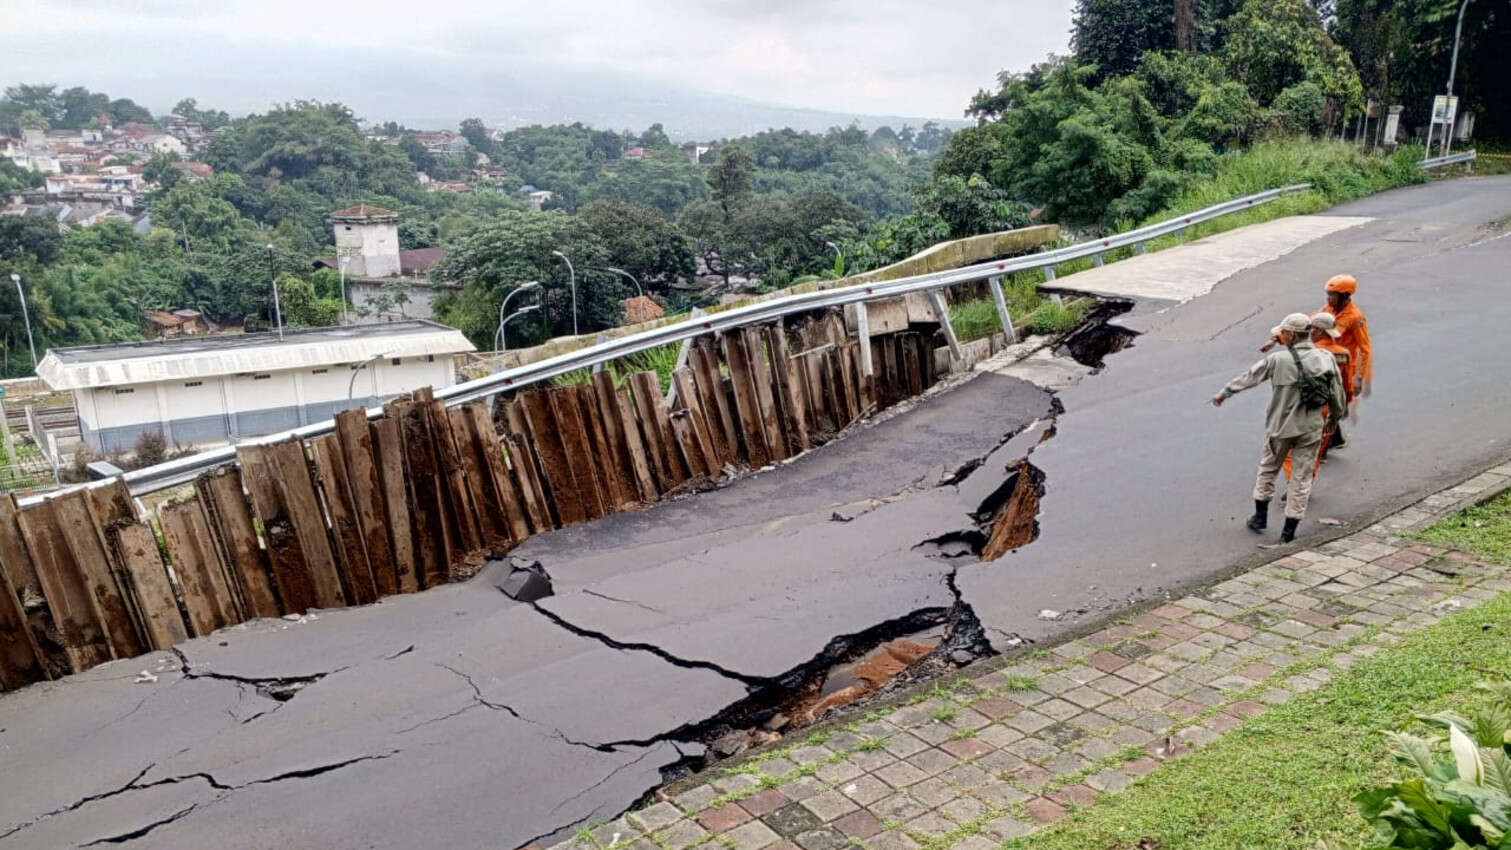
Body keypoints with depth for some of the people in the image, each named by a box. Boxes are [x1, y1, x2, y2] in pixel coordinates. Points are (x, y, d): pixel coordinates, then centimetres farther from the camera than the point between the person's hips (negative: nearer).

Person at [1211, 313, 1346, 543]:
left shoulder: (1278, 359, -13)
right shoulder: (1326, 359, -3)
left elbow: (1248, 377, -2)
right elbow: (1336, 394, 5)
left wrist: (1224, 393, 11)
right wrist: (1336, 416, 23)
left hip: (1281, 427, -2)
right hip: (1311, 429, 2)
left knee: (1268, 469, 19)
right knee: (1302, 477, 9)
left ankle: (1260, 517, 25)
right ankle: (1289, 530, 12)